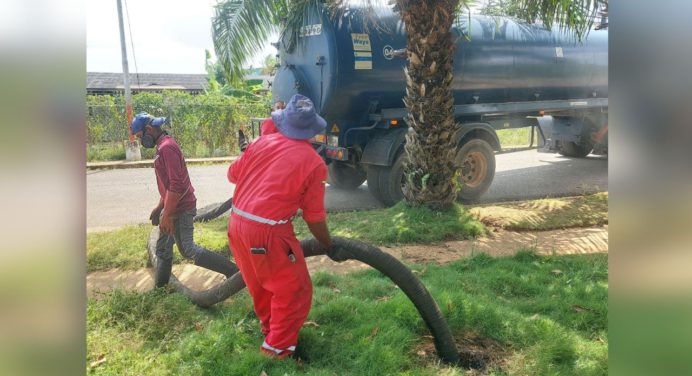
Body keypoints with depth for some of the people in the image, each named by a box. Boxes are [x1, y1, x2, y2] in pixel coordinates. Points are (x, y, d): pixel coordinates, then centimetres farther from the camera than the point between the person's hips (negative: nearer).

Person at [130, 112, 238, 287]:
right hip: (174, 207, 10)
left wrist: (167, 215, -22)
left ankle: (232, 271, -4)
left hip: (180, 209, -10)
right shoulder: (164, 146, 14)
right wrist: (160, 208, 23)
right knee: (163, 249, 17)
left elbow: (176, 185, -25)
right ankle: (160, 288, 29)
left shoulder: (166, 147, -18)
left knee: (188, 250, -6)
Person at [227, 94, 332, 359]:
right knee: (294, 289, 13)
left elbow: (233, 174, 15)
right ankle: (278, 346, 22)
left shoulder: (262, 142, 3)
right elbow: (315, 218, -5)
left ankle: (269, 325, 48)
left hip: (237, 223, 7)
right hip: (268, 231, -7)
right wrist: (330, 247, 11)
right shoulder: (313, 162, -9)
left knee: (258, 283, 27)